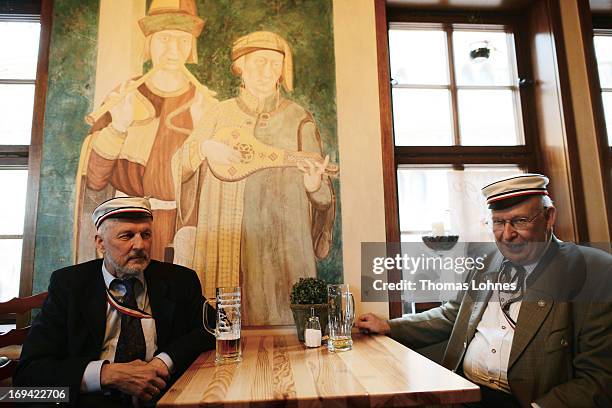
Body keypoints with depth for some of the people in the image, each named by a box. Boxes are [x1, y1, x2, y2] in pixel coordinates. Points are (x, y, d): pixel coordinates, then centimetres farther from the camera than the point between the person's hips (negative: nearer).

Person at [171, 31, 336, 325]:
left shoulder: (298, 120, 1)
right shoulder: (221, 114, 7)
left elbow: (322, 195, 0)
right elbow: (178, 166, 8)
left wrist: (315, 187, -22)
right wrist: (203, 148, -11)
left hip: (281, 246, -1)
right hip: (225, 243, 2)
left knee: (279, 318, 4)